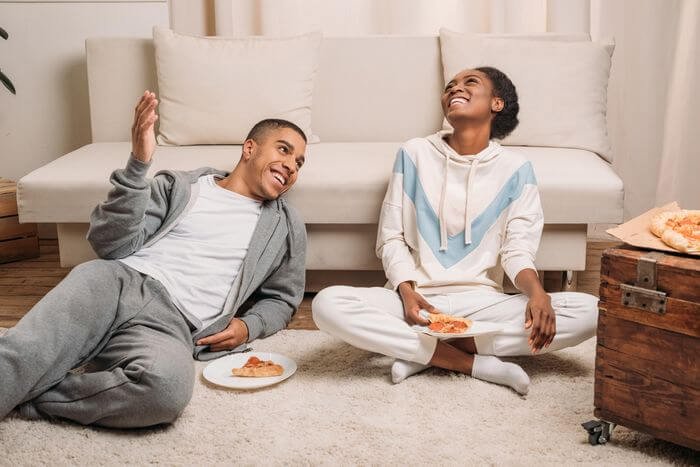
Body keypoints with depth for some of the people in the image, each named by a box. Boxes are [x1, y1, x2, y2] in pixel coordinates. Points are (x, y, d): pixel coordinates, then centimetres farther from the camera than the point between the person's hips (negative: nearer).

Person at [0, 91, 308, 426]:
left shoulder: (287, 227, 21)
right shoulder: (180, 186, 18)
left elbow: (282, 299, 28)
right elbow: (112, 245, 6)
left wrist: (249, 327, 4)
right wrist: (137, 165, -7)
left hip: (171, 324, 0)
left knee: (167, 382, -38)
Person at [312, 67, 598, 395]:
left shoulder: (515, 168, 5)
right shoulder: (414, 153, 5)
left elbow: (517, 250, 0)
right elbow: (391, 239, 4)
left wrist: (537, 292, -22)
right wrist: (407, 292, -15)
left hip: (481, 302, 1)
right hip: (415, 297, 0)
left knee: (588, 311, -22)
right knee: (327, 304, -28)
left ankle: (422, 353, -17)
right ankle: (473, 363, -20)